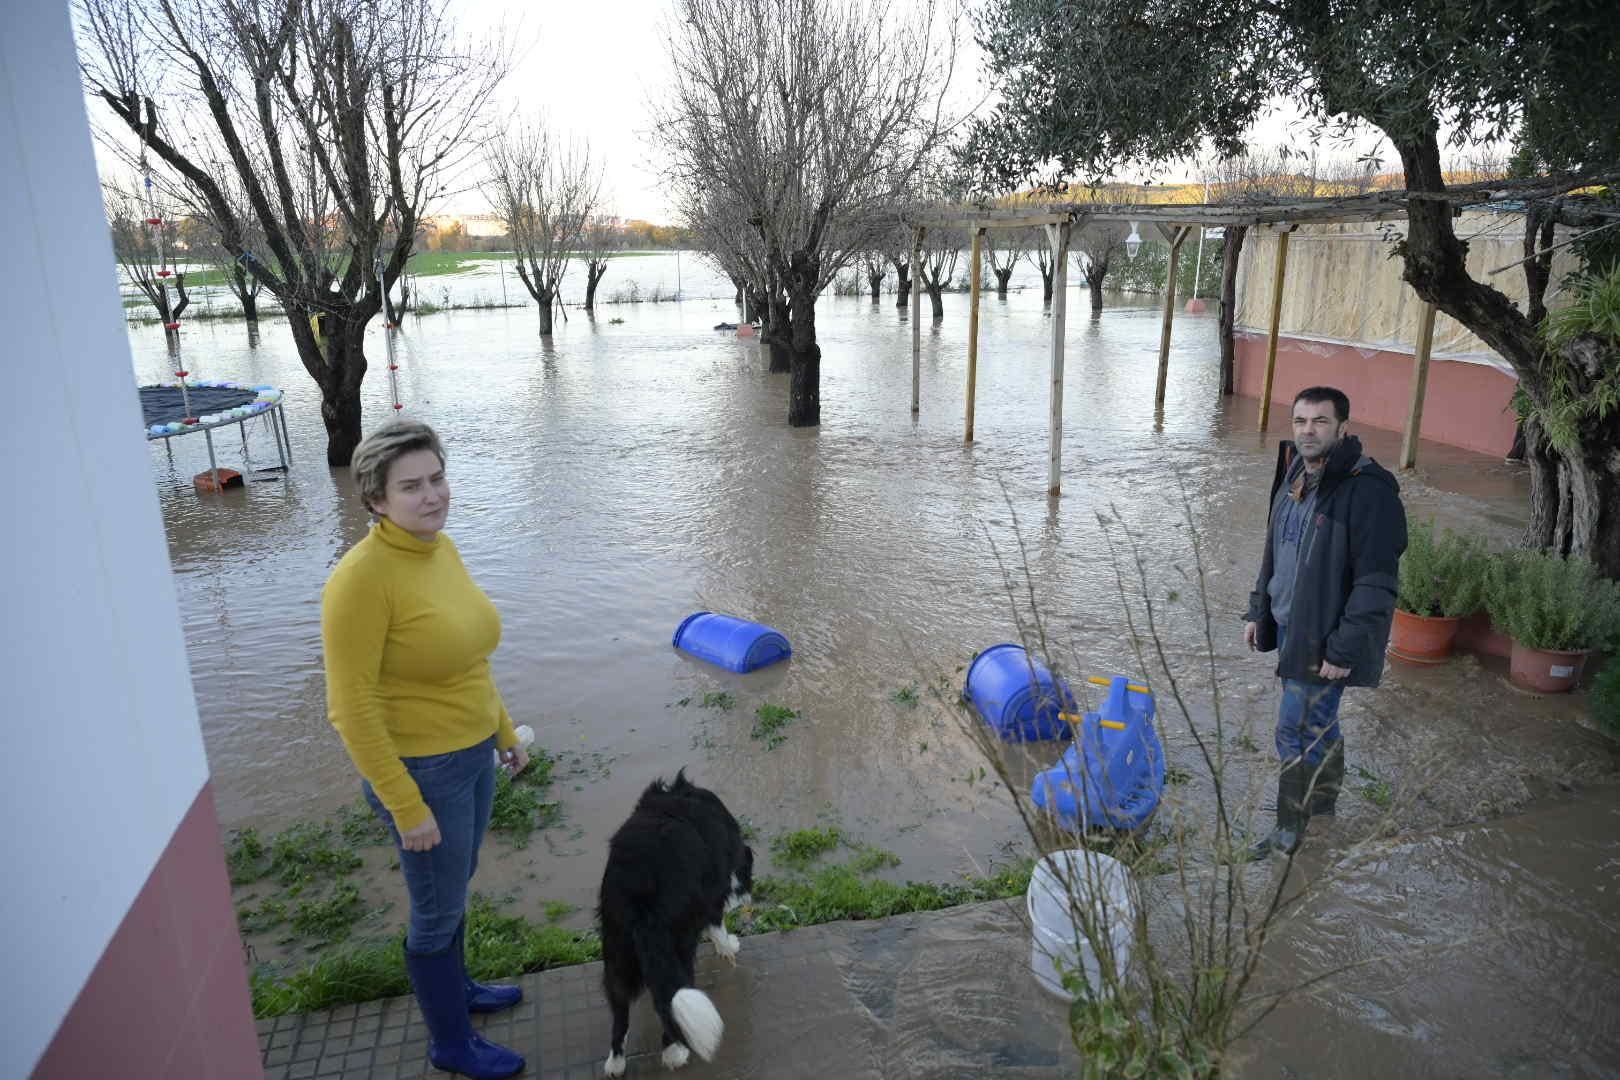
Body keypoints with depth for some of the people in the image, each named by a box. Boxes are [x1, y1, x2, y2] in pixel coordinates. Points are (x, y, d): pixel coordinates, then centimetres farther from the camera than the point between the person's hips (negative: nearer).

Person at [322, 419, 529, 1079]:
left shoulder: (440, 548, -2)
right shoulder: (362, 577, -26)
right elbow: (351, 707, -23)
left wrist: (504, 731, 16)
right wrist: (406, 807, -20)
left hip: (471, 755, 8)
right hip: (420, 771, -7)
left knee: (456, 887, 28)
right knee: (438, 912, 13)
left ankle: (455, 987, 53)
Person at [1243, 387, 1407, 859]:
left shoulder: (1367, 489, -22)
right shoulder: (1296, 474, 6)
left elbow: (1376, 582, -22)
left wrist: (1345, 648, -22)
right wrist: (1258, 611, 17)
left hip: (1326, 638, -8)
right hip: (1290, 626, 8)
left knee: (1296, 731, -1)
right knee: (1318, 721, 23)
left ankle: (1290, 829, 14)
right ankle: (1324, 799, 42)